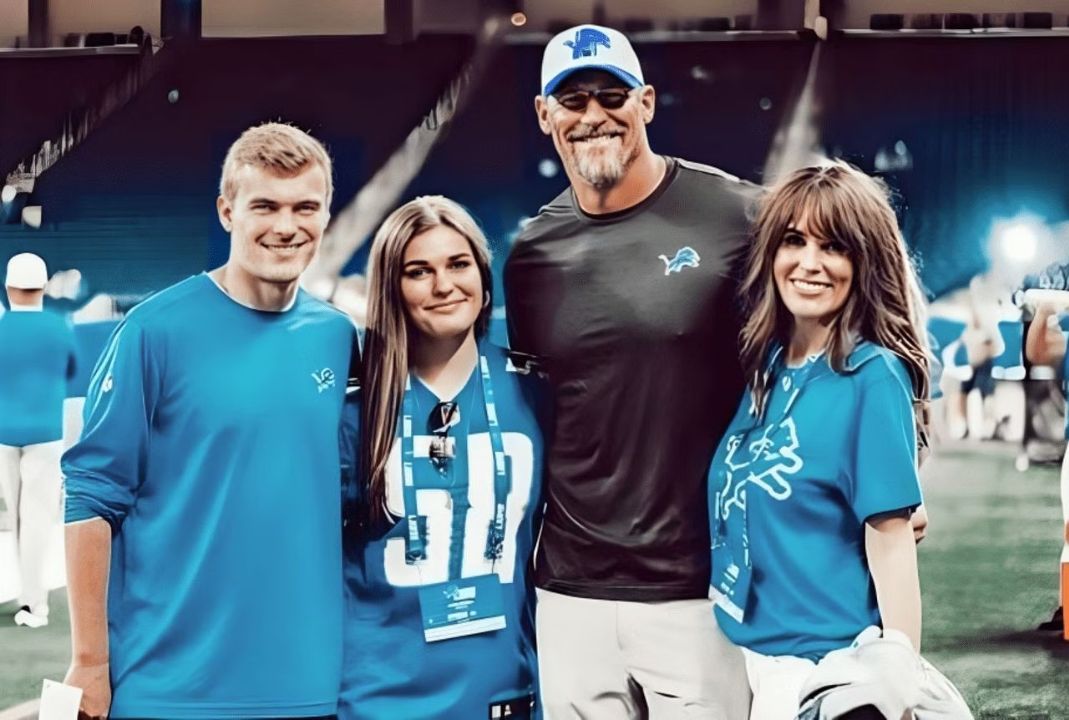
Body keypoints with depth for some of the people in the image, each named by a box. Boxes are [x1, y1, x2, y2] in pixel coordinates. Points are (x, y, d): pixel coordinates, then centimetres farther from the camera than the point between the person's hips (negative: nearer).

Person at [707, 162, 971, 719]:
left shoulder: (872, 377, -14)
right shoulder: (763, 364, 4)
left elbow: (890, 536, -15)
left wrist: (901, 674, -16)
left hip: (828, 660, -6)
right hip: (754, 650, 6)